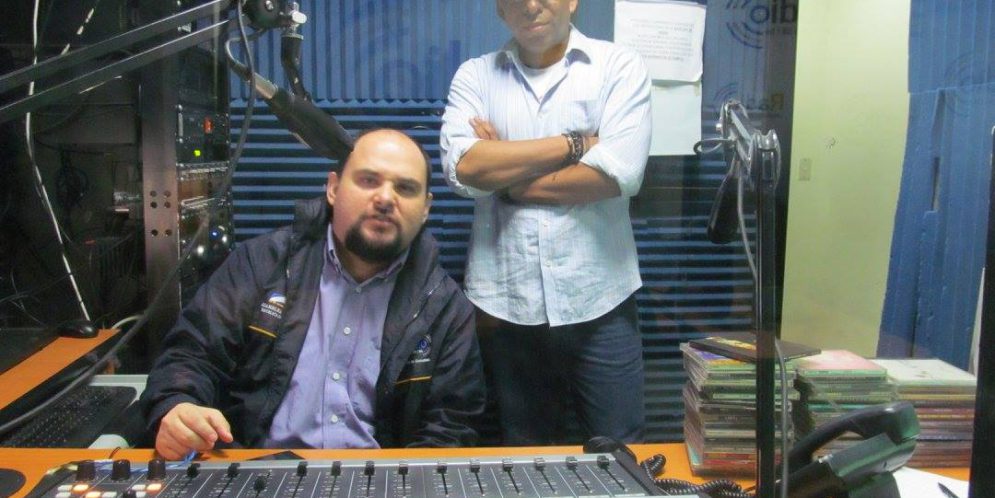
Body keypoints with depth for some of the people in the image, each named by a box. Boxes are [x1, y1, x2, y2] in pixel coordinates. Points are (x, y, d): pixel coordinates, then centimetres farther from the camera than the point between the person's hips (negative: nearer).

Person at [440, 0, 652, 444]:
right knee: (526, 453, 17)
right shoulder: (475, 75, 7)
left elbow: (619, 172, -14)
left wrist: (506, 179, -6)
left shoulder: (619, 66, 2)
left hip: (596, 300, -1)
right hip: (504, 301, 2)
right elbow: (464, 167, -10)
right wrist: (575, 143, -10)